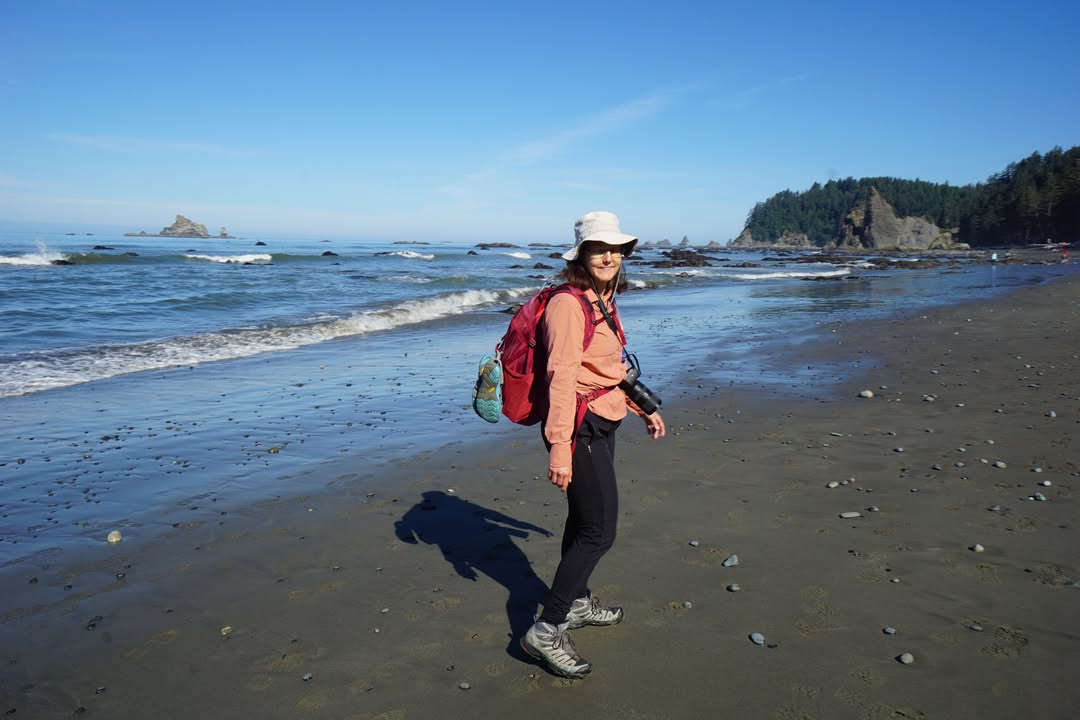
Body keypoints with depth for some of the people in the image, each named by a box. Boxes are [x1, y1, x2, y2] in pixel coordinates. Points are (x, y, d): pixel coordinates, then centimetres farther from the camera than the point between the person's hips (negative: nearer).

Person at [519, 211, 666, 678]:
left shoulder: (603, 302, 13)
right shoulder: (569, 304, -18)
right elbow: (562, 376, -25)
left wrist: (644, 408, 28)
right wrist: (559, 446, -29)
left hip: (602, 425, 10)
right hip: (580, 427, -9)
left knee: (584, 520, 21)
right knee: (599, 531, -6)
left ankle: (577, 603, 39)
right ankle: (546, 631, 2)